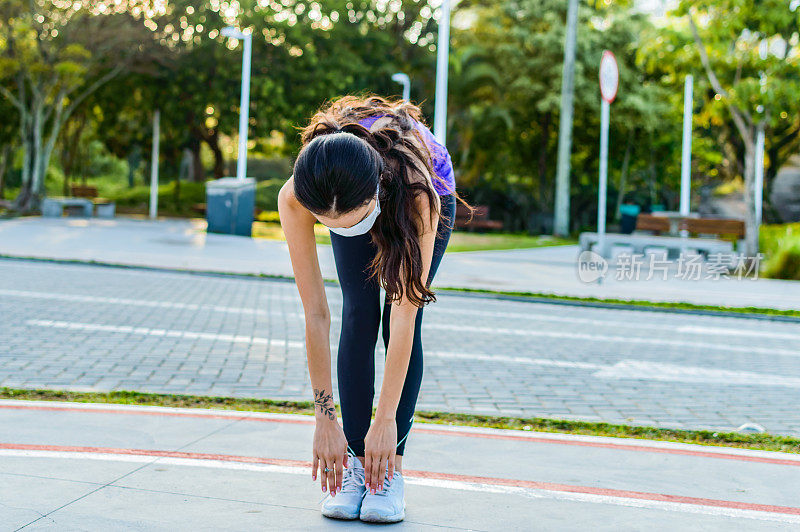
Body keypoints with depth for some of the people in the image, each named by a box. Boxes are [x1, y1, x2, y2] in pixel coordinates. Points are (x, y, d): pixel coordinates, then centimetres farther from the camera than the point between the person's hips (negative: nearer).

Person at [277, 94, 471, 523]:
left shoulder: (418, 194, -45)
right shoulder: (294, 198, -40)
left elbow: (404, 318, -40)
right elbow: (315, 314, -33)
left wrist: (386, 420, -36)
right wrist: (325, 418, -30)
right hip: (353, 196, 2)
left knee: (401, 317, -15)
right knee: (359, 314, -15)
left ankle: (391, 467, -9)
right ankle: (356, 461, -7)